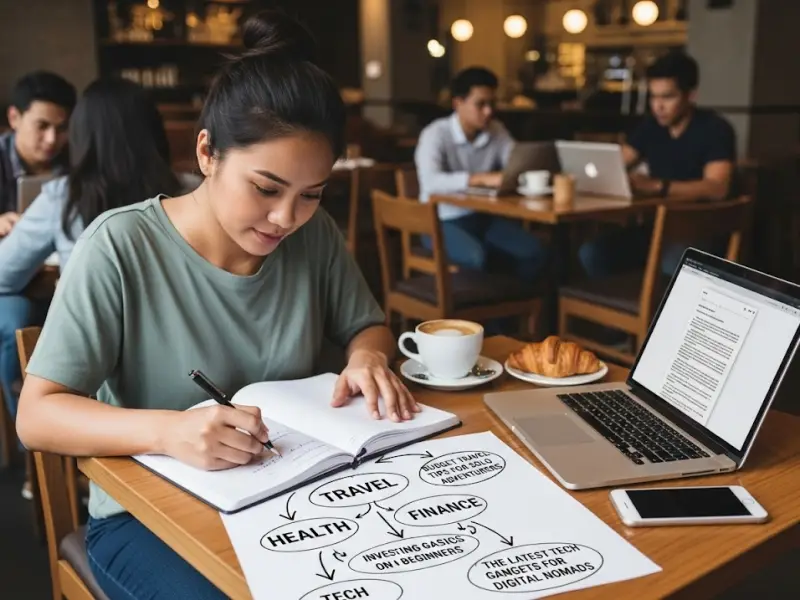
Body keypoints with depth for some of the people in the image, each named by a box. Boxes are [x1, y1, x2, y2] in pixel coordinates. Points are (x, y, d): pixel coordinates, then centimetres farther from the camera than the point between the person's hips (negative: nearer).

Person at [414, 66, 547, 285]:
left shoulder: (497, 131, 5)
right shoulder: (435, 135, -14)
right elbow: (430, 181, -31)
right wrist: (483, 178, -42)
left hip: (484, 218, 5)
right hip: (444, 222, -5)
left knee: (533, 251, -22)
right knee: (477, 257, -37)